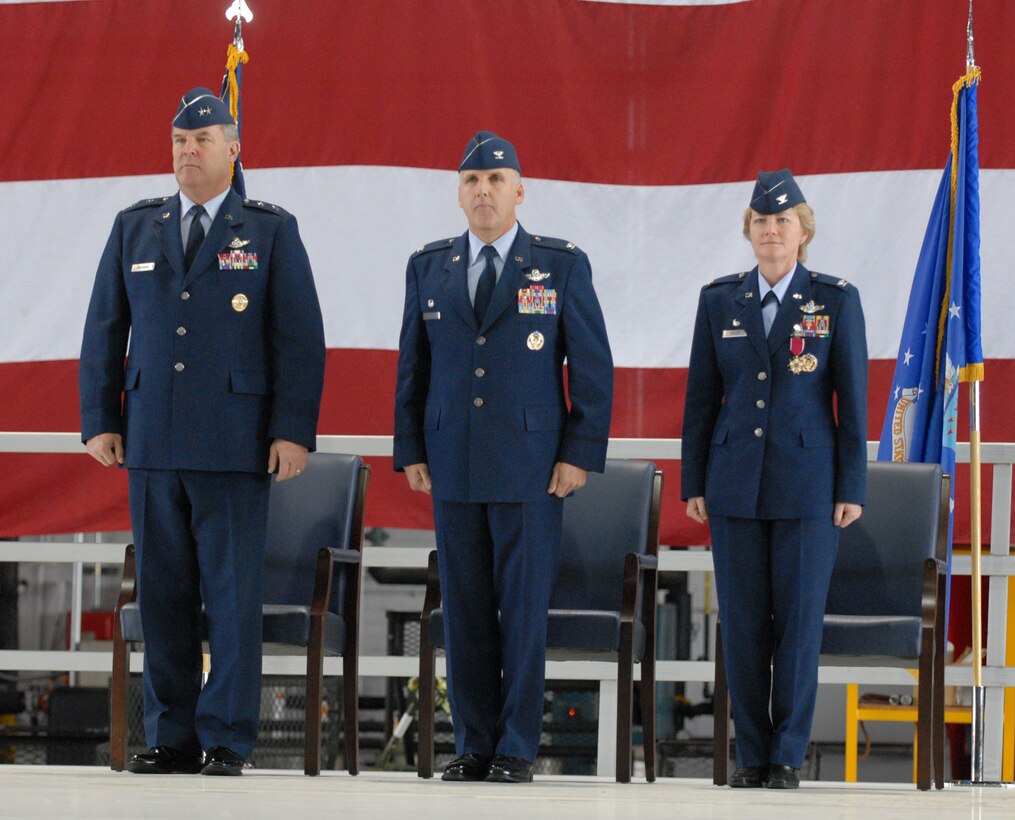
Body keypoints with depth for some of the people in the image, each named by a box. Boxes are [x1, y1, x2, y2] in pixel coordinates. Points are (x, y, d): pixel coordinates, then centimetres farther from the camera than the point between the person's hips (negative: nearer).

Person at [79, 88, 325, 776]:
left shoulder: (272, 231, 4)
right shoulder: (135, 229, 13)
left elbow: (300, 336, -1)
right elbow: (105, 328, 13)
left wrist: (294, 431, -9)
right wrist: (99, 421, 5)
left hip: (236, 444, -3)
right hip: (152, 440, 3)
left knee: (233, 593, -4)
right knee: (164, 593, 4)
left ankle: (226, 741, -1)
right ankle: (172, 738, 9)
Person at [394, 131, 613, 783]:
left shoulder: (562, 265, 1)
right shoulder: (429, 267, 10)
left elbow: (593, 366, 0)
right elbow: (413, 364, 13)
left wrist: (581, 455, -6)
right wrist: (410, 452, 6)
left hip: (532, 468, -3)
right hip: (454, 465, 3)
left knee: (524, 608, -2)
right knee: (465, 610, 4)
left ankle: (517, 751, 3)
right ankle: (475, 746, 11)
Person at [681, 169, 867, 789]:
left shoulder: (836, 300, -2)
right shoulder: (719, 301, 5)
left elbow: (853, 399, -2)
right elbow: (702, 396, 8)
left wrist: (852, 489, -6)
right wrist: (694, 483, 5)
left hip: (808, 482, -2)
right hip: (736, 482, 2)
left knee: (800, 618, -2)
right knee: (743, 621, 3)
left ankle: (789, 755, 5)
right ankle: (752, 753, 11)